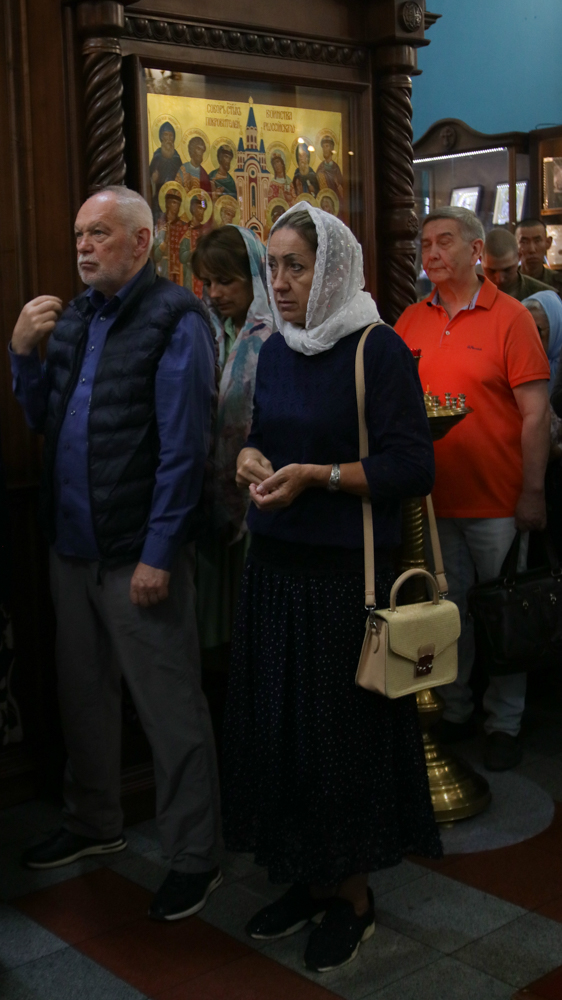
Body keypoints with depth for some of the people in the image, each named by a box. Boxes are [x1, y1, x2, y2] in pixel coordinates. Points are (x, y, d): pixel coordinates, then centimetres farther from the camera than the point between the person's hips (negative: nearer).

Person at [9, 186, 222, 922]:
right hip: (73, 545, 8)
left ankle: (193, 856, 15)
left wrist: (157, 555, -18)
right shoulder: (74, 316, 12)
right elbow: (41, 419, 15)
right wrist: (24, 351, -2)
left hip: (139, 554, -7)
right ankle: (94, 822, 38)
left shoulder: (174, 320, -11)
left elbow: (183, 448, -16)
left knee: (171, 709, 2)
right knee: (83, 693, 19)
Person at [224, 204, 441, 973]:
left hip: (347, 571, -7)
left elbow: (412, 466, -14)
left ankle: (354, 894, 21)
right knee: (277, 724, 11)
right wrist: (250, 458, -1)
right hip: (275, 563, 7)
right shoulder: (276, 350, 10)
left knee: (342, 729, 2)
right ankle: (310, 879, 28)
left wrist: (317, 476, -22)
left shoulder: (378, 349, -11)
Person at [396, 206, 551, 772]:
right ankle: (453, 711, 29)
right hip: (433, 497, 4)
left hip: (497, 501, -4)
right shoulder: (411, 322, 6)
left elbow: (535, 413, -8)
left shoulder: (509, 317, -6)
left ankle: (504, 721, 22)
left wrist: (533, 492, -12)